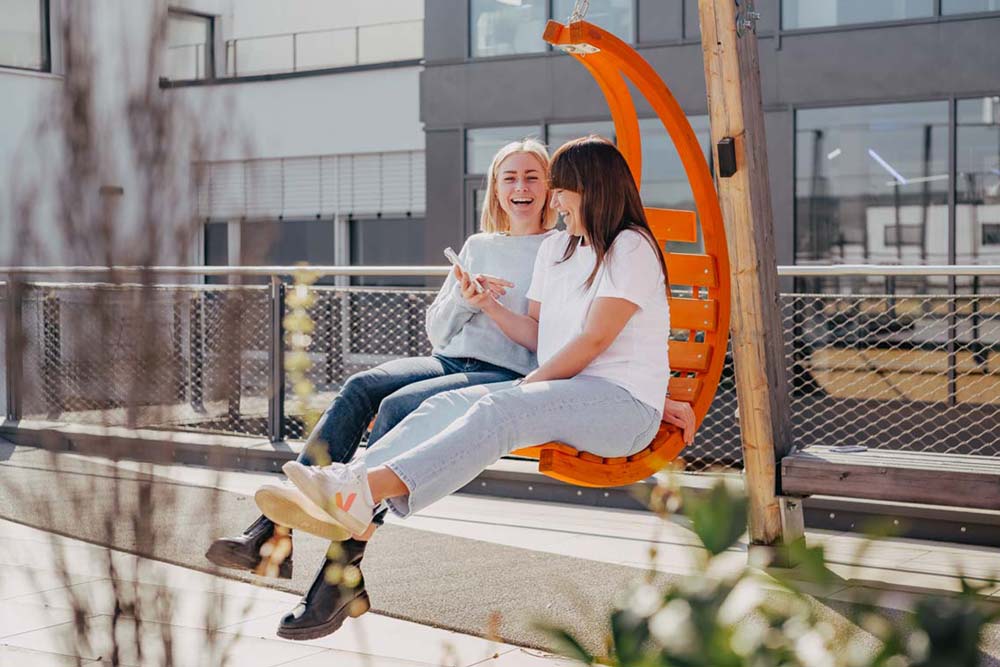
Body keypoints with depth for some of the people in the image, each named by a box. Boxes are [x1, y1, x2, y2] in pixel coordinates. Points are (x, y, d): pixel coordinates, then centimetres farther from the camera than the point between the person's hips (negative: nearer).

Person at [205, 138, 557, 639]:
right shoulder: (478, 246, 25)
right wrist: (464, 300, 1)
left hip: (512, 376, -5)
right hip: (451, 361, 5)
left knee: (398, 406, -31)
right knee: (360, 387, -24)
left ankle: (341, 571, -36)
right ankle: (272, 531, -33)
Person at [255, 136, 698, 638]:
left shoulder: (631, 248, -4)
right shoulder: (555, 248, 22)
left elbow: (594, 340, -12)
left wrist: (524, 388, -11)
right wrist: (488, 305, 3)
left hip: (625, 403, -7)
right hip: (562, 391, 8)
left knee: (497, 409, -34)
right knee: (448, 404, -19)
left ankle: (370, 488, -54)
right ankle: (346, 487, -41)